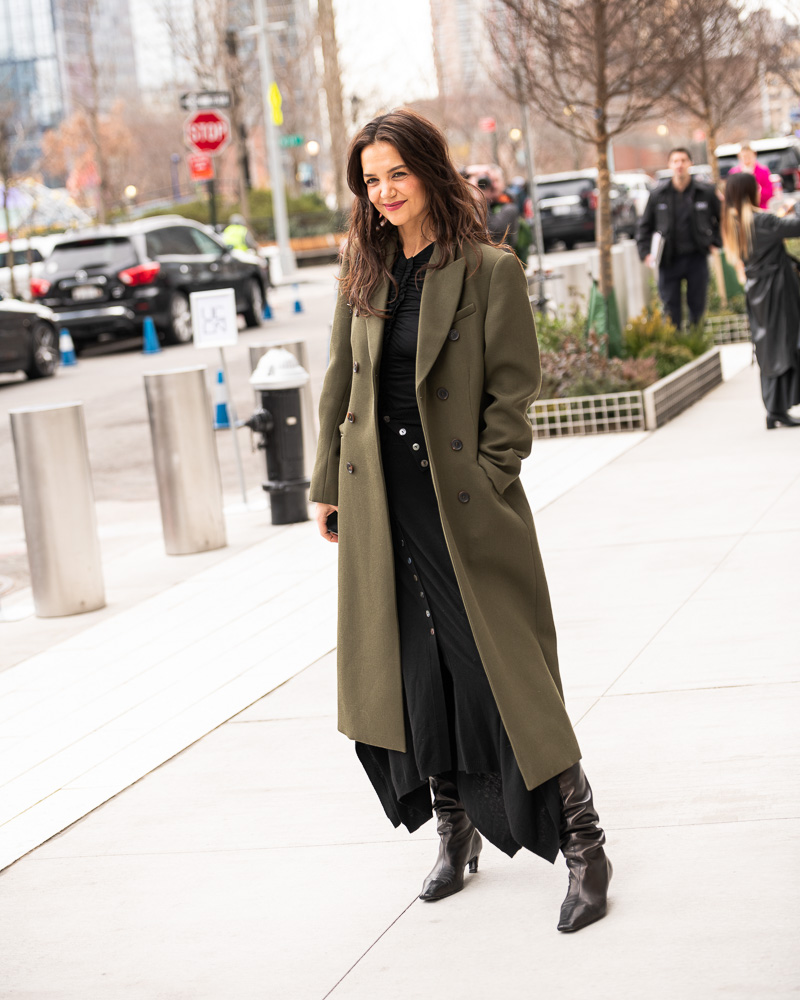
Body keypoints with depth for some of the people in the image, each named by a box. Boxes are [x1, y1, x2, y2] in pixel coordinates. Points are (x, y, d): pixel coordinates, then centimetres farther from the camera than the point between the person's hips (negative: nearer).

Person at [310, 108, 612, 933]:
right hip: (382, 506, 5)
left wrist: (487, 483, -13)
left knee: (503, 674, -4)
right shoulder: (364, 272, 8)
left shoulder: (489, 270, -8)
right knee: (415, 677, 10)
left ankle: (583, 846, 6)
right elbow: (341, 383, 14)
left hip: (464, 502, -5)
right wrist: (328, 484, 14)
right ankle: (455, 835, 26)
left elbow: (511, 387, -8)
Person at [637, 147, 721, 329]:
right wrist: (645, 252, -1)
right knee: (670, 308, 0)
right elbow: (645, 226, 8)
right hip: (669, 259, 0)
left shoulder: (705, 192, -1)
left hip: (697, 258, 0)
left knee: (697, 305, 7)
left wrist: (715, 241, 6)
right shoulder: (658, 194, 0)